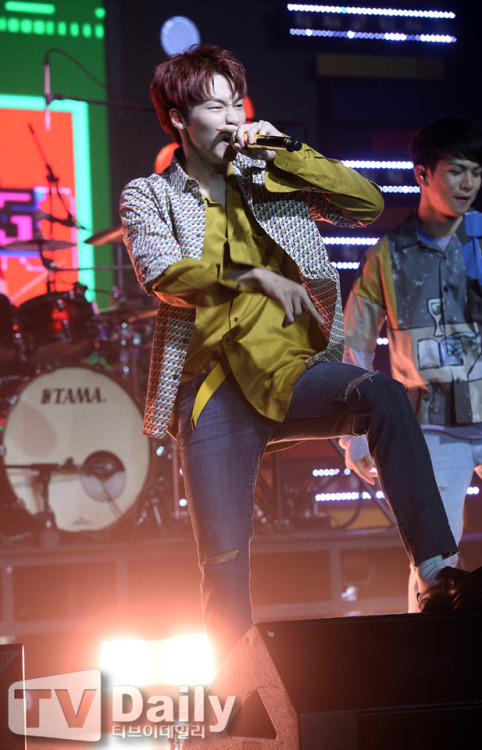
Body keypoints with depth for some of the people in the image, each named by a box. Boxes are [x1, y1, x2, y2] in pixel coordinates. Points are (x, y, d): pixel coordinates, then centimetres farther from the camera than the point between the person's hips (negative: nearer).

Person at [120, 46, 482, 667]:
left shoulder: (271, 183, 17)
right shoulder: (148, 197, 11)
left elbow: (368, 204, 6)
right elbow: (163, 274, -8)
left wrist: (284, 151, 0)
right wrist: (257, 277, -15)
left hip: (291, 372, 1)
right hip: (213, 393, 0)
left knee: (384, 396, -32)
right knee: (223, 562, -5)